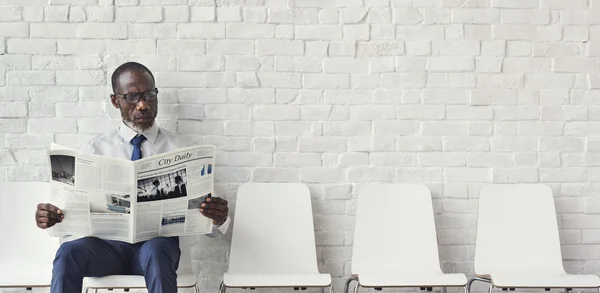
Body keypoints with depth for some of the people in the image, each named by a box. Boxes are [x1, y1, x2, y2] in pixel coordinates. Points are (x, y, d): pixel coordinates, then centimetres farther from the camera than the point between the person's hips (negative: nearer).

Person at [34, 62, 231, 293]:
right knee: (69, 252, -32)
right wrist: (51, 218, -17)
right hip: (106, 242, 1)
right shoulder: (94, 150, 11)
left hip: (157, 242, -1)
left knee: (155, 252, -37)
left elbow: (202, 219, 3)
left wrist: (218, 219, -22)